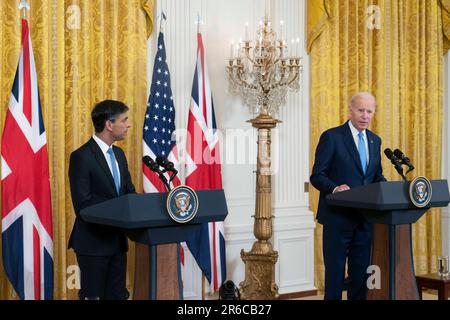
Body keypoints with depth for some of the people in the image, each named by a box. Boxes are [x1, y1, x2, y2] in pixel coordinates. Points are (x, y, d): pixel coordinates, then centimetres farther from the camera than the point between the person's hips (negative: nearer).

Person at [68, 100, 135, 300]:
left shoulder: (118, 154, 11)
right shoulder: (81, 157, -14)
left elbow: (129, 191, 14)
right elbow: (83, 205, -19)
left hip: (117, 239, 8)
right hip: (93, 241, -7)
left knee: (117, 295, 11)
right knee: (93, 296, 2)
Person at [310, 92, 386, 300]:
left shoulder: (375, 140, 12)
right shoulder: (331, 137, -7)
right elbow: (316, 176, -9)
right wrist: (335, 188, -29)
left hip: (365, 217, 6)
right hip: (338, 216, -5)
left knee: (361, 270, 10)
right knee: (335, 271, 2)